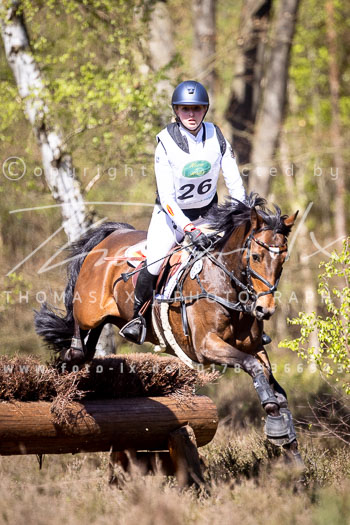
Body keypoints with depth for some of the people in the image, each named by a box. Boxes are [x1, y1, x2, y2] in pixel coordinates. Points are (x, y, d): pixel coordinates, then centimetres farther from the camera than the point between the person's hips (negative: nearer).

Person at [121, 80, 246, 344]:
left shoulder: (216, 136, -9)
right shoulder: (166, 142, -19)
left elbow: (234, 183, -2)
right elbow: (166, 197, -23)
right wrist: (189, 228, -34)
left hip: (208, 213, 4)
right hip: (172, 213, -3)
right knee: (154, 263, -21)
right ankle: (138, 317, 2)